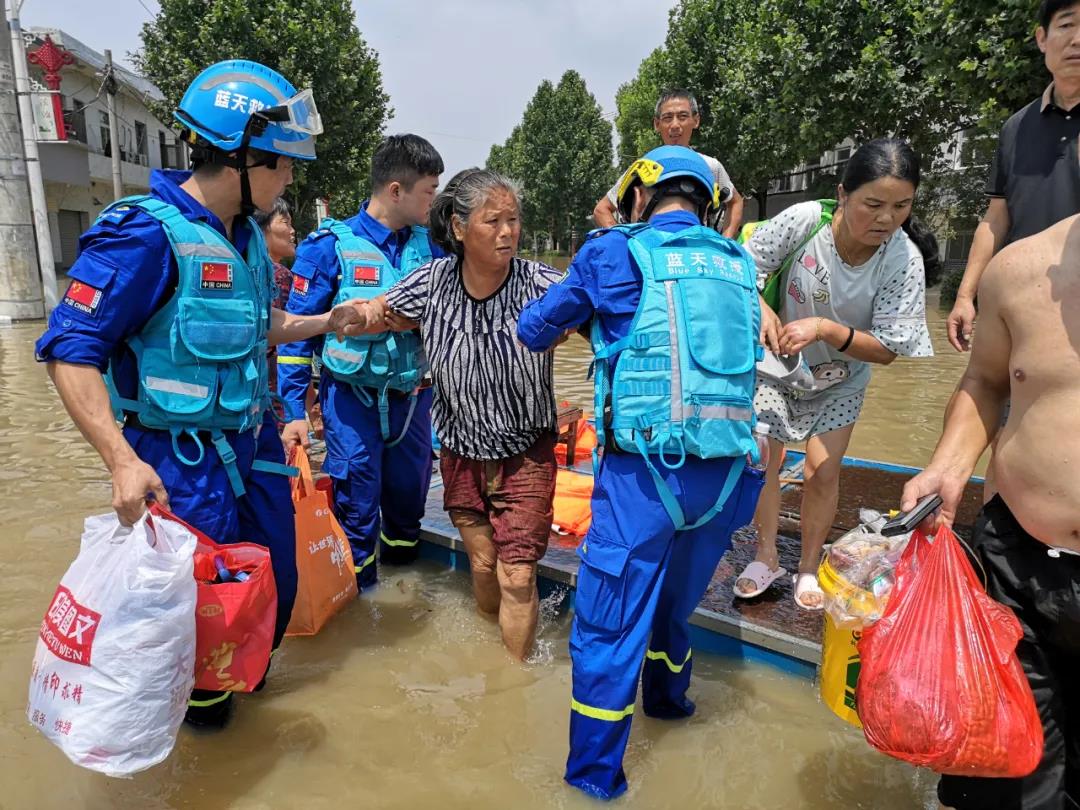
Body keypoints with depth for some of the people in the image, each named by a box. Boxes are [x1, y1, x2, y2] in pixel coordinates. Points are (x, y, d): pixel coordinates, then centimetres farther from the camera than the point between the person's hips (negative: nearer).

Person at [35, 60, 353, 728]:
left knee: (275, 578, 20)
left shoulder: (246, 236, 6)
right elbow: (71, 351, -21)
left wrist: (331, 321, 13)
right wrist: (123, 460, -29)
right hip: (184, 459, -8)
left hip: (253, 442, 8)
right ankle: (201, 702, 40)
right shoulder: (146, 232, -19)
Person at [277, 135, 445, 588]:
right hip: (352, 395, -4)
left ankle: (403, 557, 41)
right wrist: (294, 410, -9)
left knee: (410, 488, 16)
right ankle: (355, 585, 24)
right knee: (356, 499, 3)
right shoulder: (331, 246, -9)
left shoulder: (427, 245, 3)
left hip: (411, 394, 4)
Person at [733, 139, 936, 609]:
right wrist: (760, 308, -37)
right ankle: (766, 560, 21)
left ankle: (808, 569, 21)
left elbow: (886, 349, -23)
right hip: (777, 363, 0)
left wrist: (825, 329, -38)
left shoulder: (904, 261, -26)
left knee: (822, 472, -1)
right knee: (762, 460, 0)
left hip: (840, 378, 0)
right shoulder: (804, 220, -28)